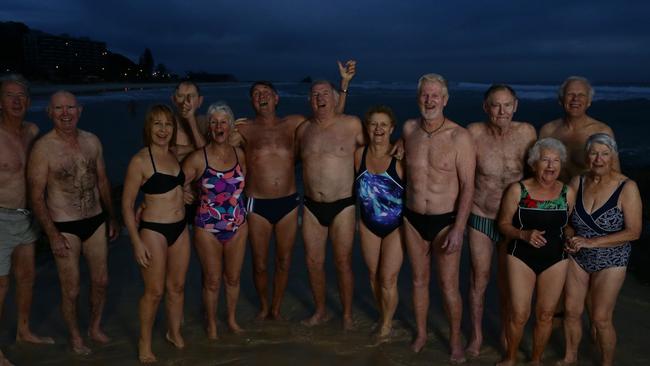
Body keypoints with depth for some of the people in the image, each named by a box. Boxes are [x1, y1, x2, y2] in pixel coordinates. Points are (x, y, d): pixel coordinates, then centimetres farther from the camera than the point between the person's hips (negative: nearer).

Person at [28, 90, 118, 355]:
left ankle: (95, 328, 39)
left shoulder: (92, 141, 1)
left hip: (96, 221, 5)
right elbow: (36, 196, -11)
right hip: (64, 227, -5)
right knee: (71, 290, 7)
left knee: (101, 281, 16)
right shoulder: (43, 148, -14)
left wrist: (111, 217, 15)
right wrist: (53, 234, -14)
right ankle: (75, 336, 32)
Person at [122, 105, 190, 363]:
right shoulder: (140, 160, -14)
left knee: (177, 286, 18)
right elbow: (127, 204, -13)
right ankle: (145, 343, 27)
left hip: (180, 228, 6)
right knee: (155, 291, 5)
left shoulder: (174, 156, 4)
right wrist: (137, 242, -15)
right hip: (153, 231, -6)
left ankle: (174, 332, 40)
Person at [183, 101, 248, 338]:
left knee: (233, 277, 17)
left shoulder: (239, 154, -2)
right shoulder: (198, 158, -14)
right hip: (208, 228, -3)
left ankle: (232, 319, 39)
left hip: (237, 226, 3)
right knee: (212, 281, 10)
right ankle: (211, 324, 33)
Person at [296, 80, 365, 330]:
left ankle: (347, 315, 22)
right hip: (312, 206, 4)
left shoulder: (352, 124, -6)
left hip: (342, 206, -3)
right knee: (313, 261, 10)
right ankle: (320, 311, 29)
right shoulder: (303, 129, 5)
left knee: (343, 262, 4)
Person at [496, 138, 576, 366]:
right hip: (521, 257, -2)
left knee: (545, 315, 11)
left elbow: (569, 225, 10)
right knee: (519, 314, -2)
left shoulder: (568, 193, -3)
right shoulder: (517, 190, -10)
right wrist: (524, 234, -20)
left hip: (555, 260, 2)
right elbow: (503, 224, -4)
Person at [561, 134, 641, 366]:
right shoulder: (577, 182, -5)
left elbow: (633, 232, -17)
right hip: (577, 257, 4)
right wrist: (570, 238, -10)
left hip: (610, 261, -3)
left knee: (600, 319, 3)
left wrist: (591, 242, -22)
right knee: (571, 310, 10)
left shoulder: (627, 188, -16)